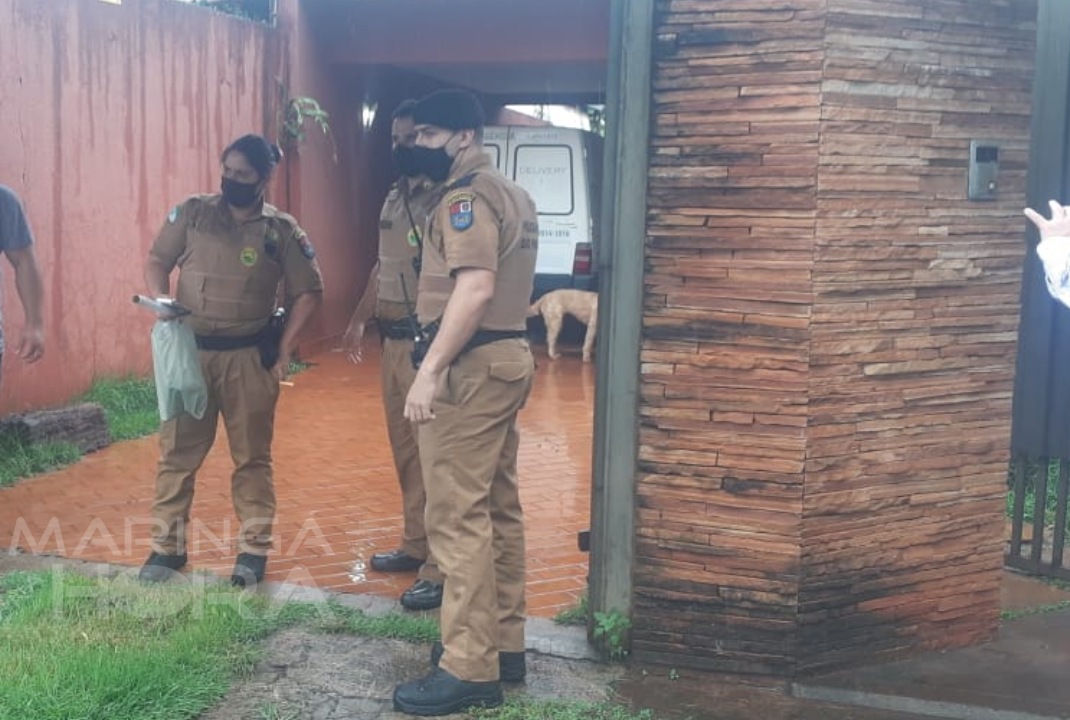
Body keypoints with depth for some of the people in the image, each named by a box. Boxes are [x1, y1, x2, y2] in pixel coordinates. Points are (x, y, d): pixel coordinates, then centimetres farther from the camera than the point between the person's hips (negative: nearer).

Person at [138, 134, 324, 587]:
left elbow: (309, 291, 3)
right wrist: (161, 300, -12)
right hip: (190, 350, 1)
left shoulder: (282, 230, -2)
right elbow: (157, 261, 8)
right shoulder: (192, 213, 2)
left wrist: (285, 347, -3)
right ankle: (167, 545, 20)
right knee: (178, 451, 7)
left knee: (252, 456, 8)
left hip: (249, 356, -1)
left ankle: (253, 549, 19)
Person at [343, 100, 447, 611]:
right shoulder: (394, 197, 14)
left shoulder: (446, 199, -14)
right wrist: (359, 319, 26)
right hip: (393, 338, 9)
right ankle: (415, 544, 30)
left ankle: (441, 570, 0)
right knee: (404, 448, 16)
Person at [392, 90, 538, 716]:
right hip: (509, 357, 10)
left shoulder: (468, 195, -12)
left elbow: (476, 288, -24)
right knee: (498, 509, 14)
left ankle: (469, 668, -3)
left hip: (472, 366, -10)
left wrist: (430, 370, -25)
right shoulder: (513, 194, 19)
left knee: (459, 515, -7)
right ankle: (504, 643, 22)